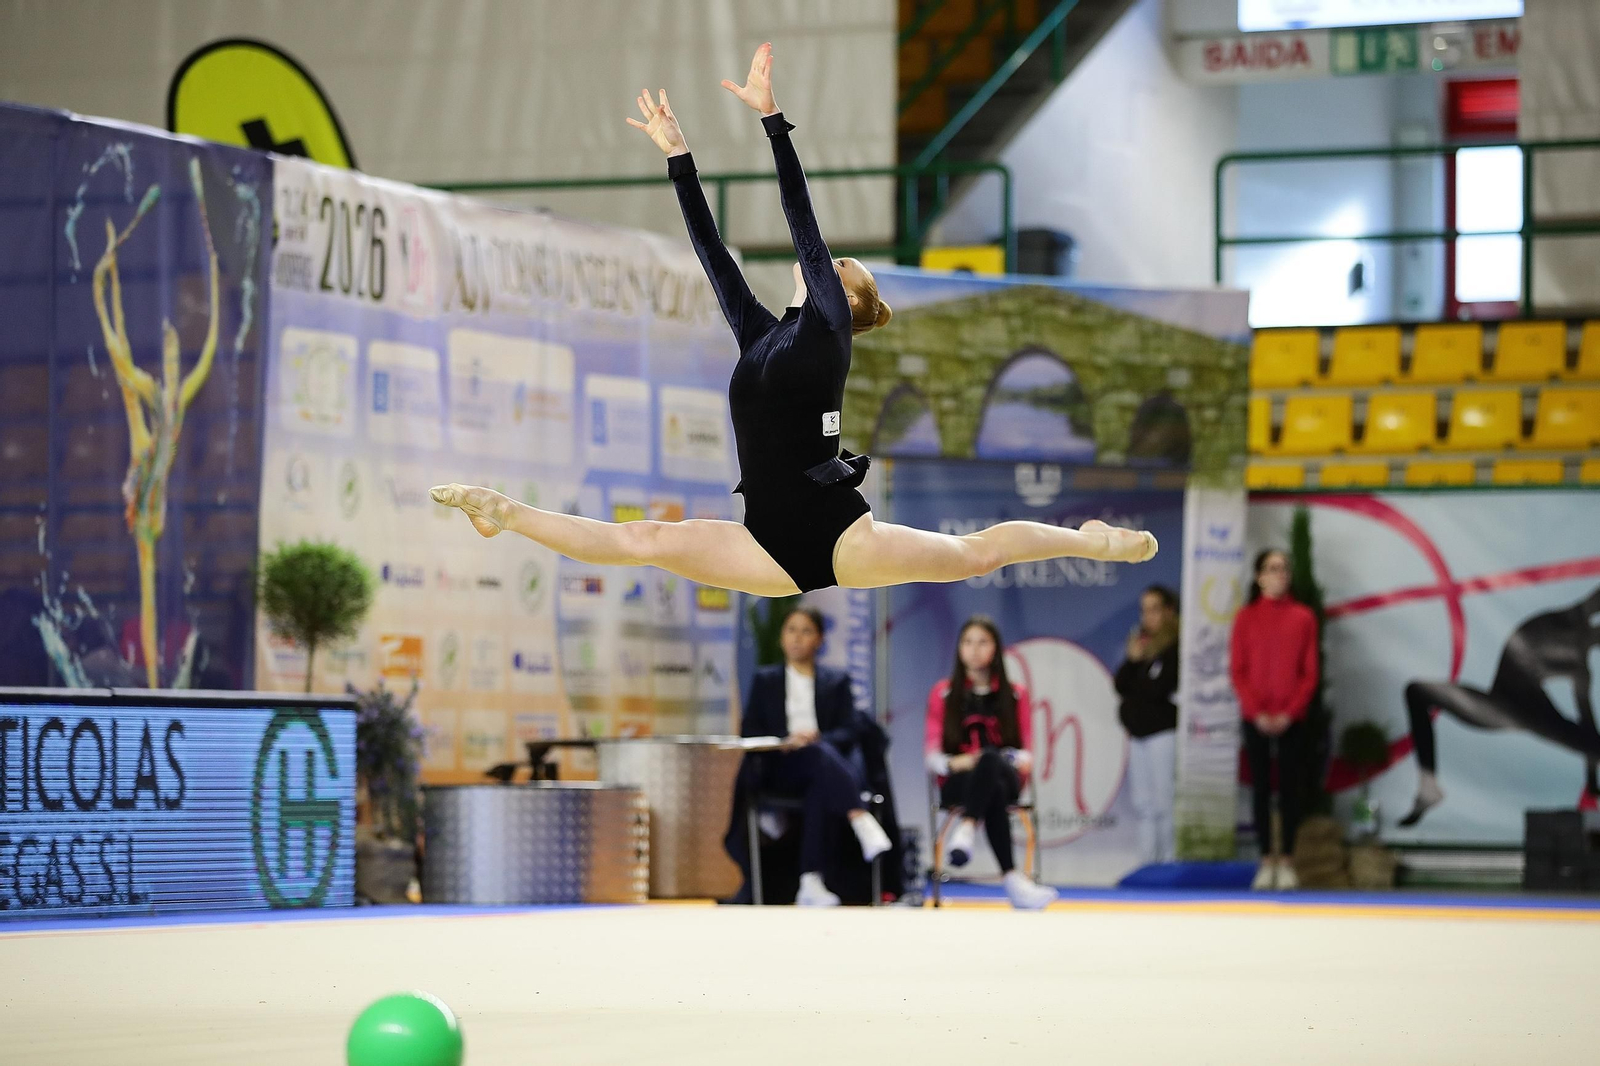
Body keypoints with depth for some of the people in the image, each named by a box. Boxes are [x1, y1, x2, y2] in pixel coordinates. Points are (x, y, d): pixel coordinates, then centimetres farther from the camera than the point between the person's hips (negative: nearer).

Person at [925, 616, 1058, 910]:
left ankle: (966, 829, -58)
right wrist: (953, 763, -17)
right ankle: (1011, 880, -54)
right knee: (994, 791, -40)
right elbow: (932, 754, 7)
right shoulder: (943, 694, 13)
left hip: (1006, 776, 1)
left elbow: (1026, 753, 9)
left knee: (990, 758, -40)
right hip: (957, 783, -1)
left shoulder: (1015, 695, 15)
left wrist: (1017, 761, -15)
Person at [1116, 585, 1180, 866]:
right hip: (1137, 733, 8)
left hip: (1163, 733, -8)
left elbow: (1160, 689, -15)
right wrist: (1132, 660, -4)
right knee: (1143, 805, 9)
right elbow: (1121, 685, 11)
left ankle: (1167, 861, -9)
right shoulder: (1141, 643, 16)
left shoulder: (1177, 648, -8)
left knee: (1163, 803, -10)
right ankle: (1146, 861, 12)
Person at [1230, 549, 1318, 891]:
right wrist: (1257, 712, -9)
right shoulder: (1247, 617, 3)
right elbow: (1238, 671, 1)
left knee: (1290, 788, 0)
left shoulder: (1303, 617, 3)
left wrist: (1289, 713, -9)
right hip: (1256, 718, 0)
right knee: (1261, 788, 2)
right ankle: (1266, 862, 6)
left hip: (1291, 719, 0)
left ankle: (1287, 862, 4)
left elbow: (1310, 672, 1)